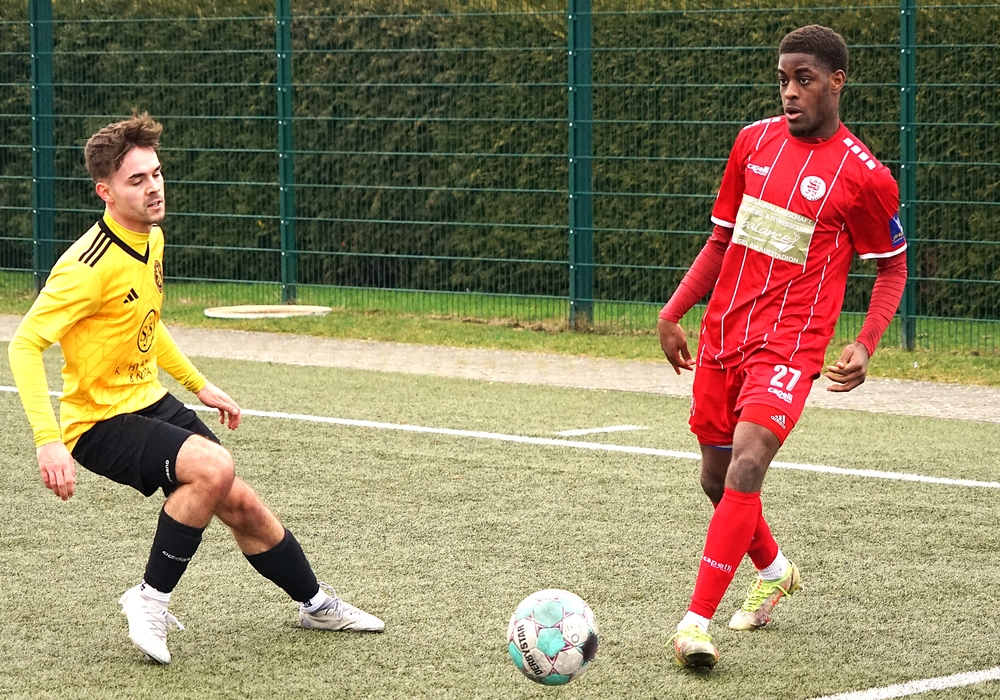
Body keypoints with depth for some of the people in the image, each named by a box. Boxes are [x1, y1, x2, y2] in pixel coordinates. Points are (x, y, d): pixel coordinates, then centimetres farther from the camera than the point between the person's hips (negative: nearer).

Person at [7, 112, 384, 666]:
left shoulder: (152, 239, 4)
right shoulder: (90, 264, -25)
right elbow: (24, 344, -28)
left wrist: (199, 383, 24)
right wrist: (47, 439, -37)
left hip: (151, 403, 8)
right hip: (100, 422, -8)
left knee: (242, 506, 12)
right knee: (213, 467, -30)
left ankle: (316, 604, 35)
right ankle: (150, 599, -14)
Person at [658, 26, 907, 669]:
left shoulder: (864, 176, -8)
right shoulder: (755, 141, 7)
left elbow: (894, 268, 3)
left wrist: (865, 347, -11)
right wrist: (672, 314, 8)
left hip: (788, 347, -6)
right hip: (720, 338, 6)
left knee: (745, 468, -24)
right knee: (717, 480, 16)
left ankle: (696, 624, -24)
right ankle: (774, 572, 45)